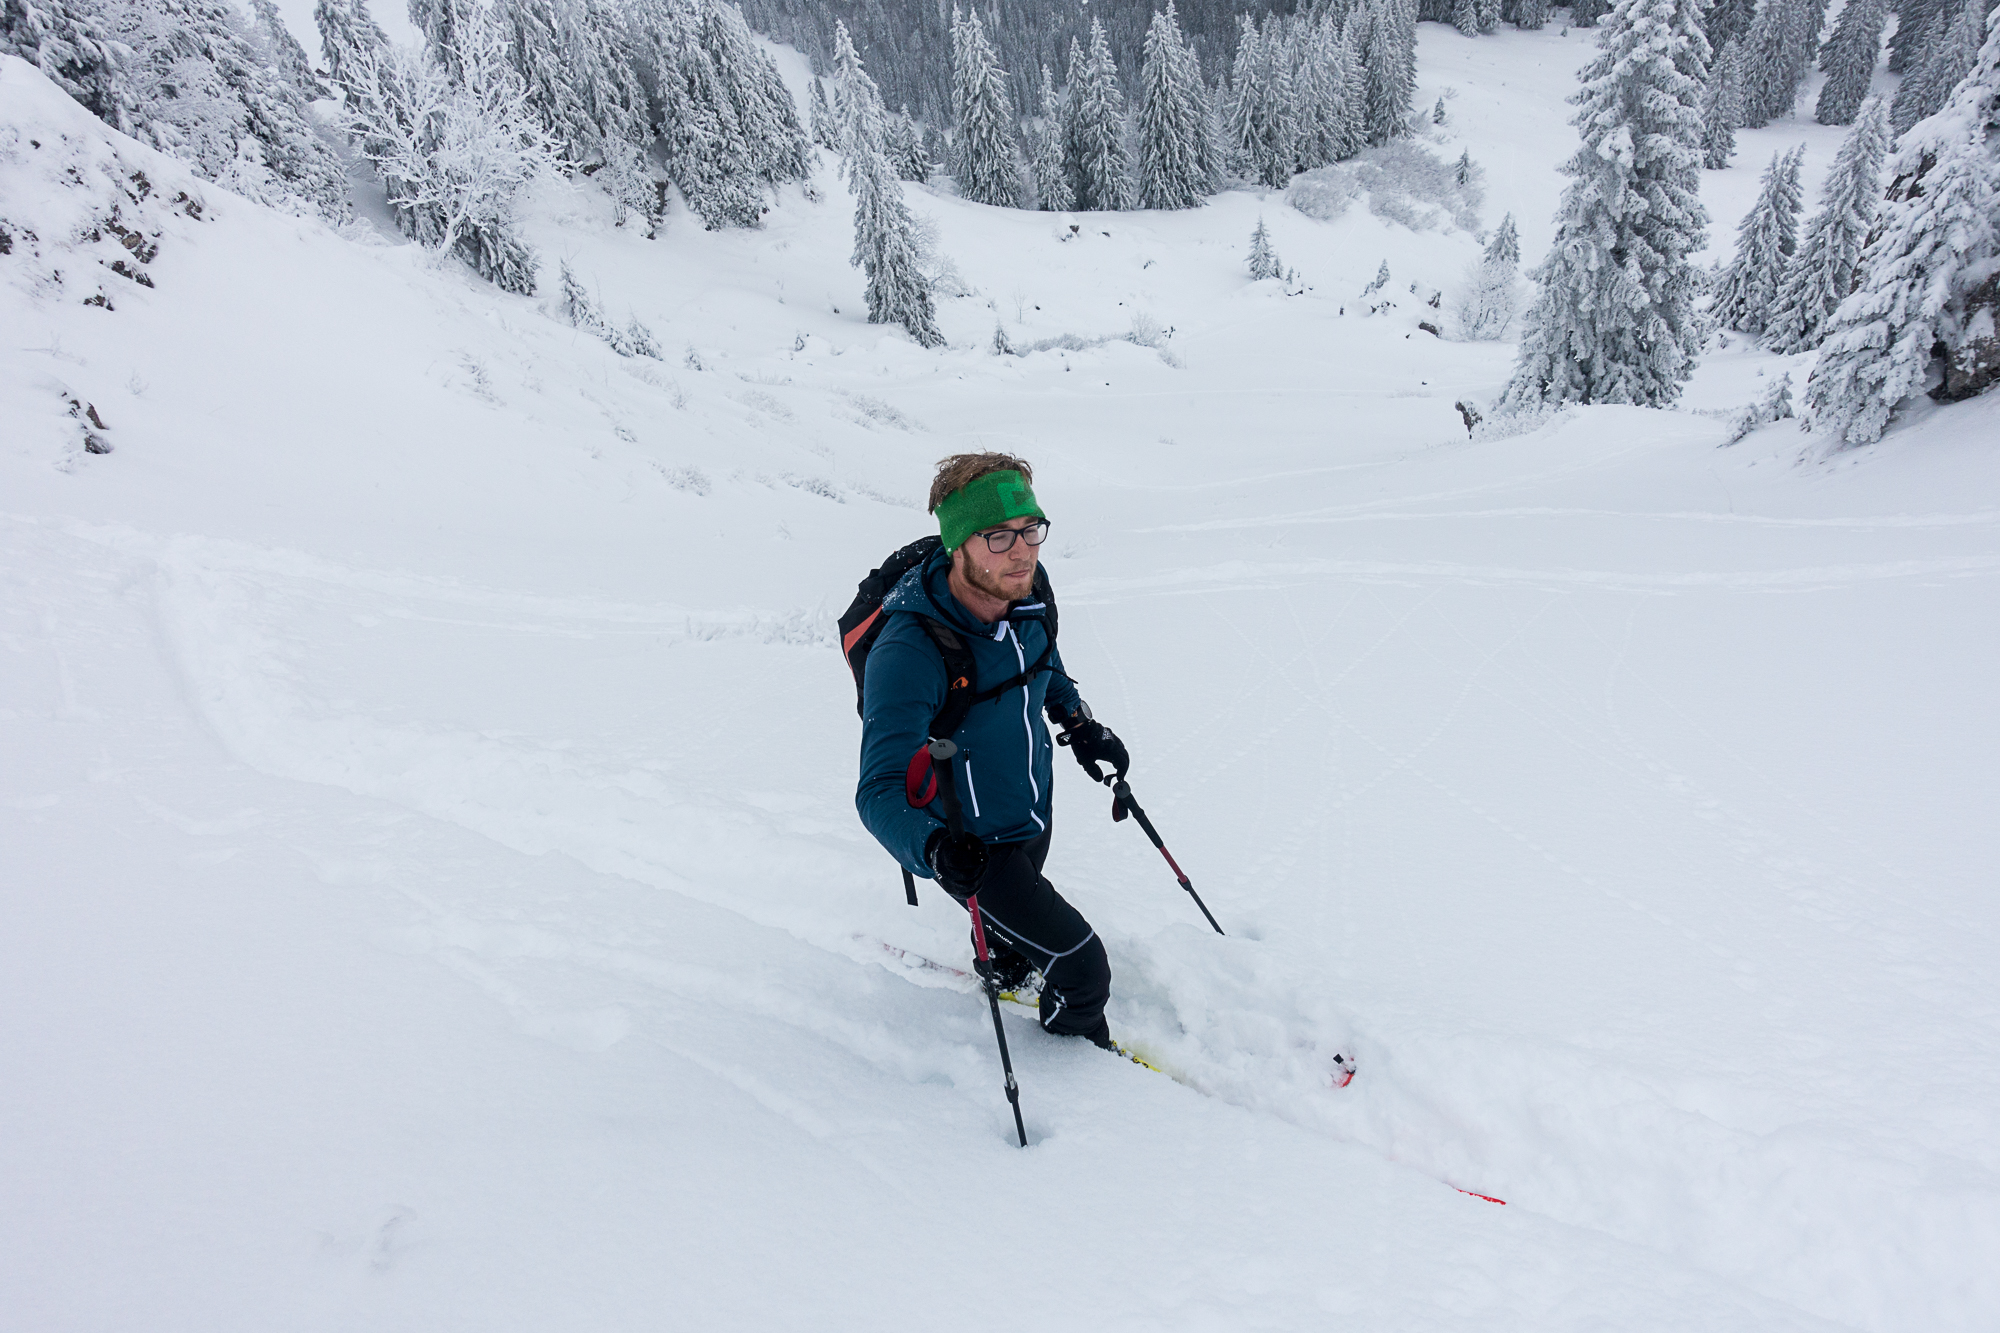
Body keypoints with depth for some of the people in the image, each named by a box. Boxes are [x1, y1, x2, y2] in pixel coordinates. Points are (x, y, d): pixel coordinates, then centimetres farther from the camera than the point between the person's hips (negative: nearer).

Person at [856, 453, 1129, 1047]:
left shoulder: (1024, 596, -15)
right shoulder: (909, 652, -37)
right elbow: (880, 791, -39)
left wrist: (1079, 722, 3)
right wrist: (935, 847, -55)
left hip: (1034, 815, 7)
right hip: (971, 846, -7)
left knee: (1020, 922, 33)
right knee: (1080, 965, -4)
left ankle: (1004, 972, 67)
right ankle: (1076, 1044, 30)